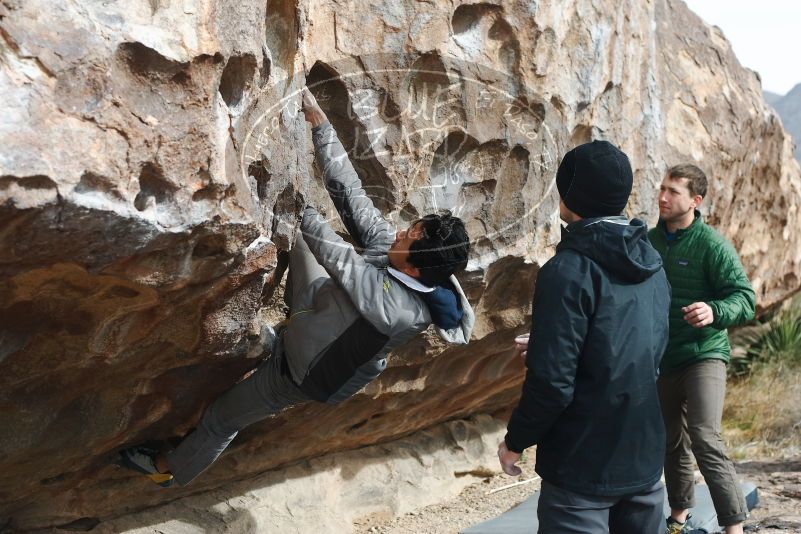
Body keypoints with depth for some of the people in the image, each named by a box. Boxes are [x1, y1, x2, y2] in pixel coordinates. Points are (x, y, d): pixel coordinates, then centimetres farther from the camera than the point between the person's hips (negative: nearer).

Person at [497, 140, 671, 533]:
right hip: (645, 457, 7)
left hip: (583, 467, -7)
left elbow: (552, 380, -21)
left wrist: (516, 441, -6)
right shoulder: (651, 264, 6)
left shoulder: (569, 271, -18)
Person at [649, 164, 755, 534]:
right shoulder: (649, 241, 4)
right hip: (661, 358, 6)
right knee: (671, 441, 16)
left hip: (703, 354, -6)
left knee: (705, 438, -19)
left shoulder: (711, 244, -12)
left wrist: (715, 312, -35)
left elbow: (745, 298, -16)